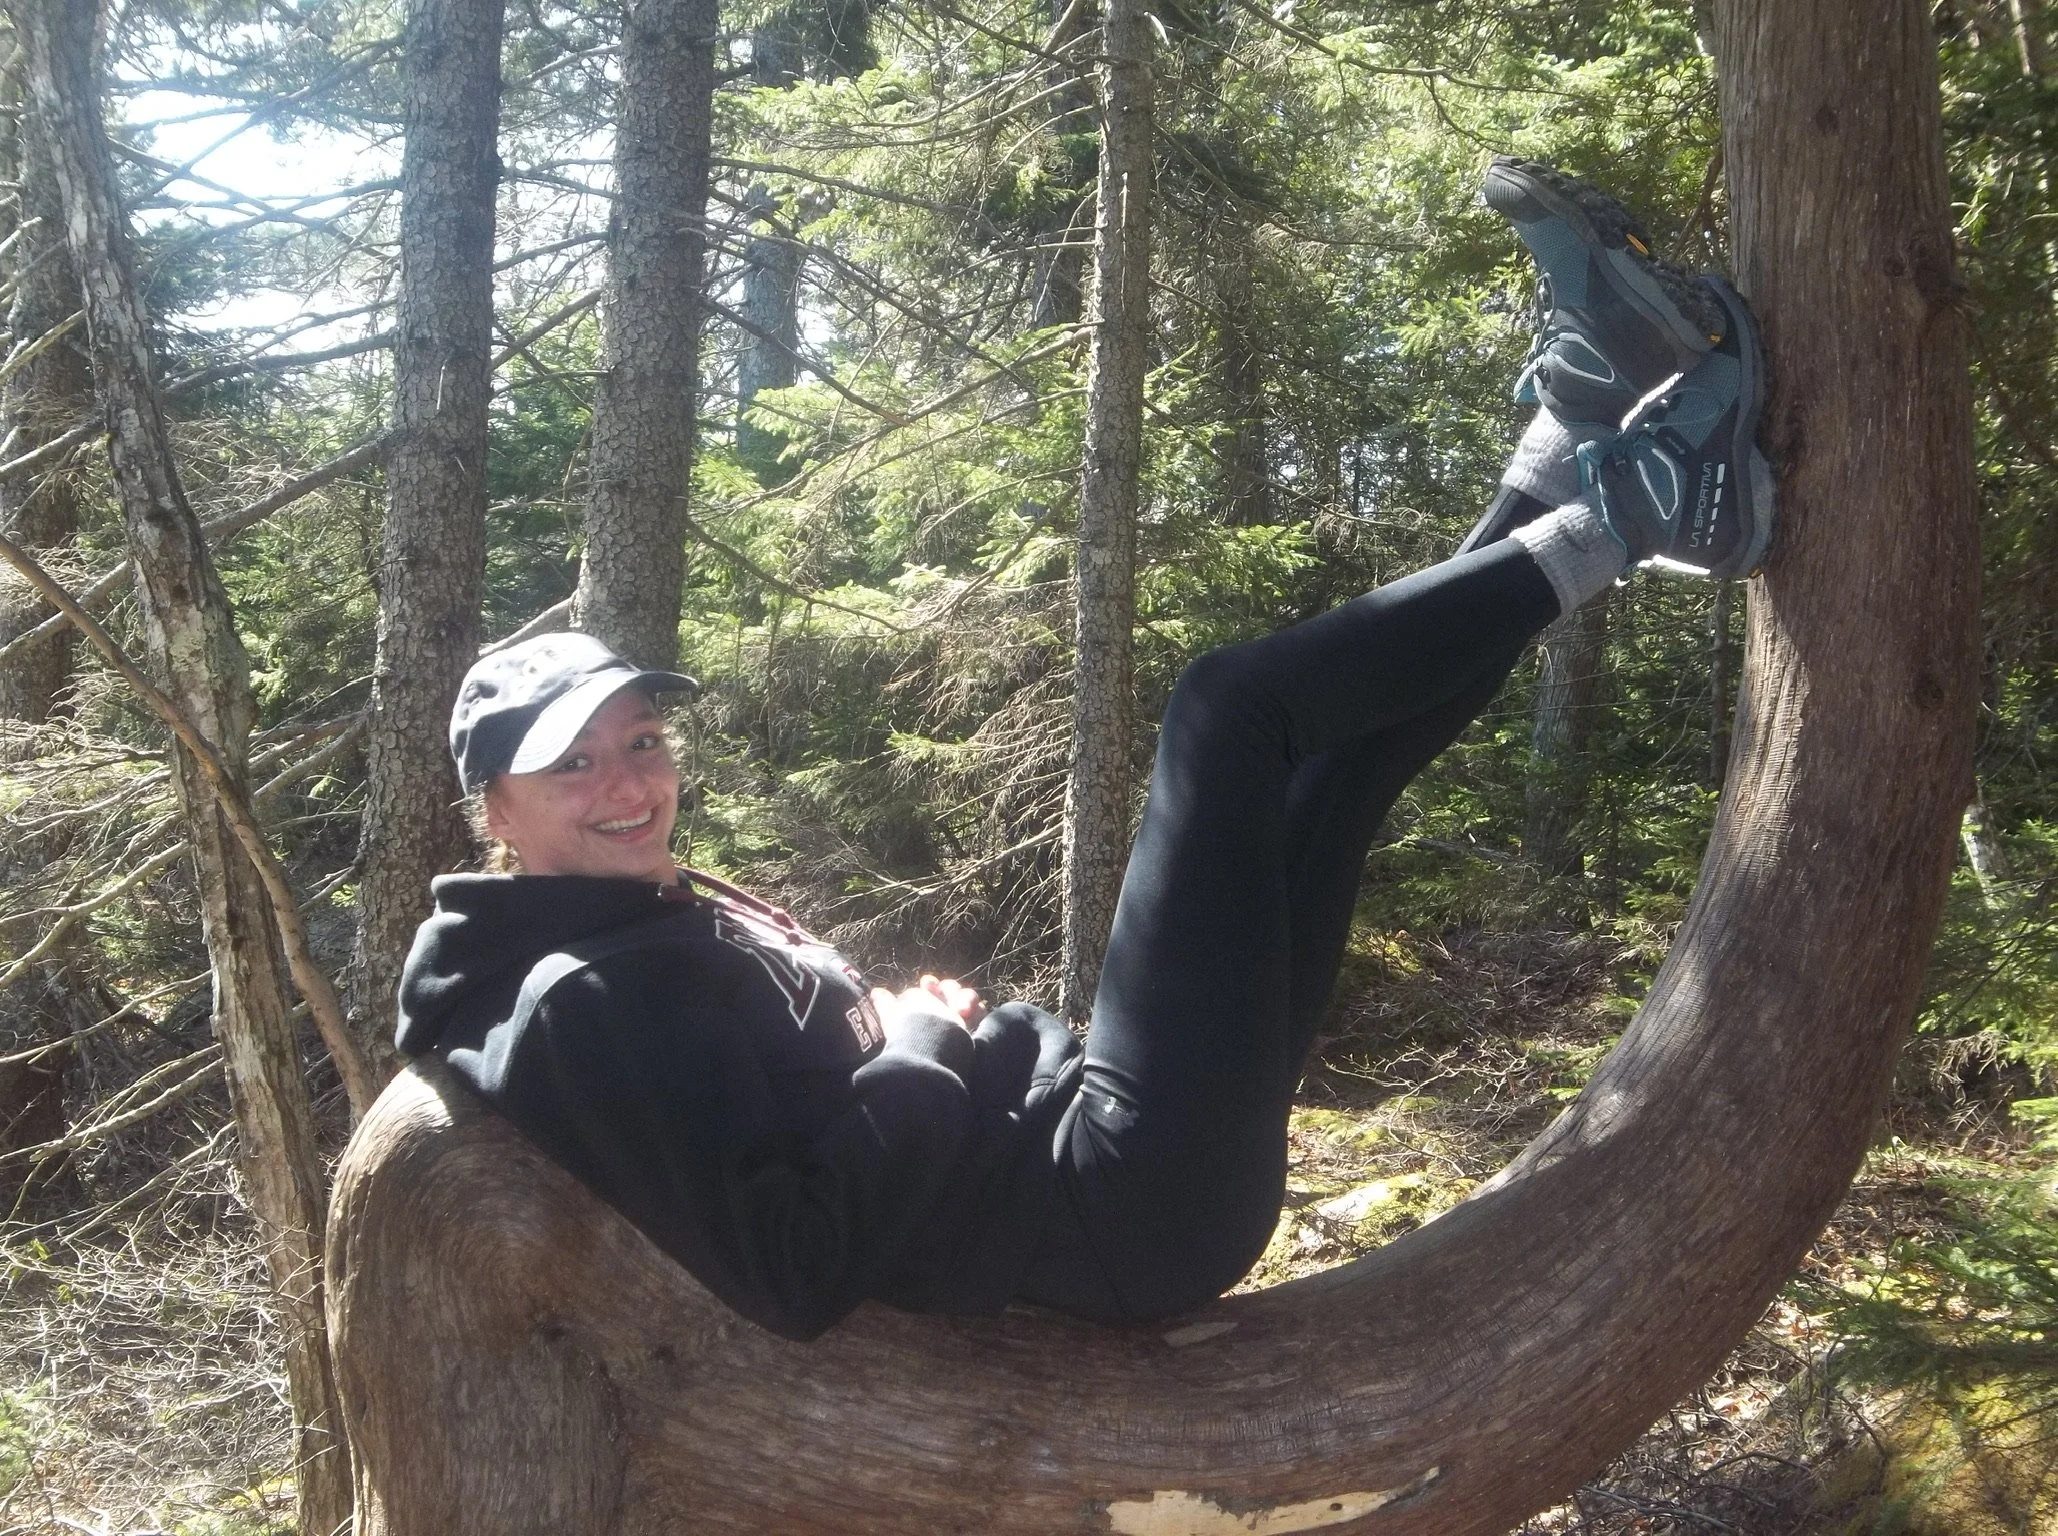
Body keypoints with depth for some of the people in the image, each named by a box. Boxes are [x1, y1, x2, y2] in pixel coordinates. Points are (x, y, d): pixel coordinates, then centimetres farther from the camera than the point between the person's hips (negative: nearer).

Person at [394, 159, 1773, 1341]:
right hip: (1132, 1210, -9)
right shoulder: (580, 1012, -13)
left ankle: (1583, 436, 1)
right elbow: (795, 1278, -22)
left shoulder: (678, 925, 16)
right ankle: (1622, 514, 1)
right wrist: (921, 1047, -13)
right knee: (1231, 703, -11)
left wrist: (916, 1029, 6)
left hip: (1091, 1146, 9)